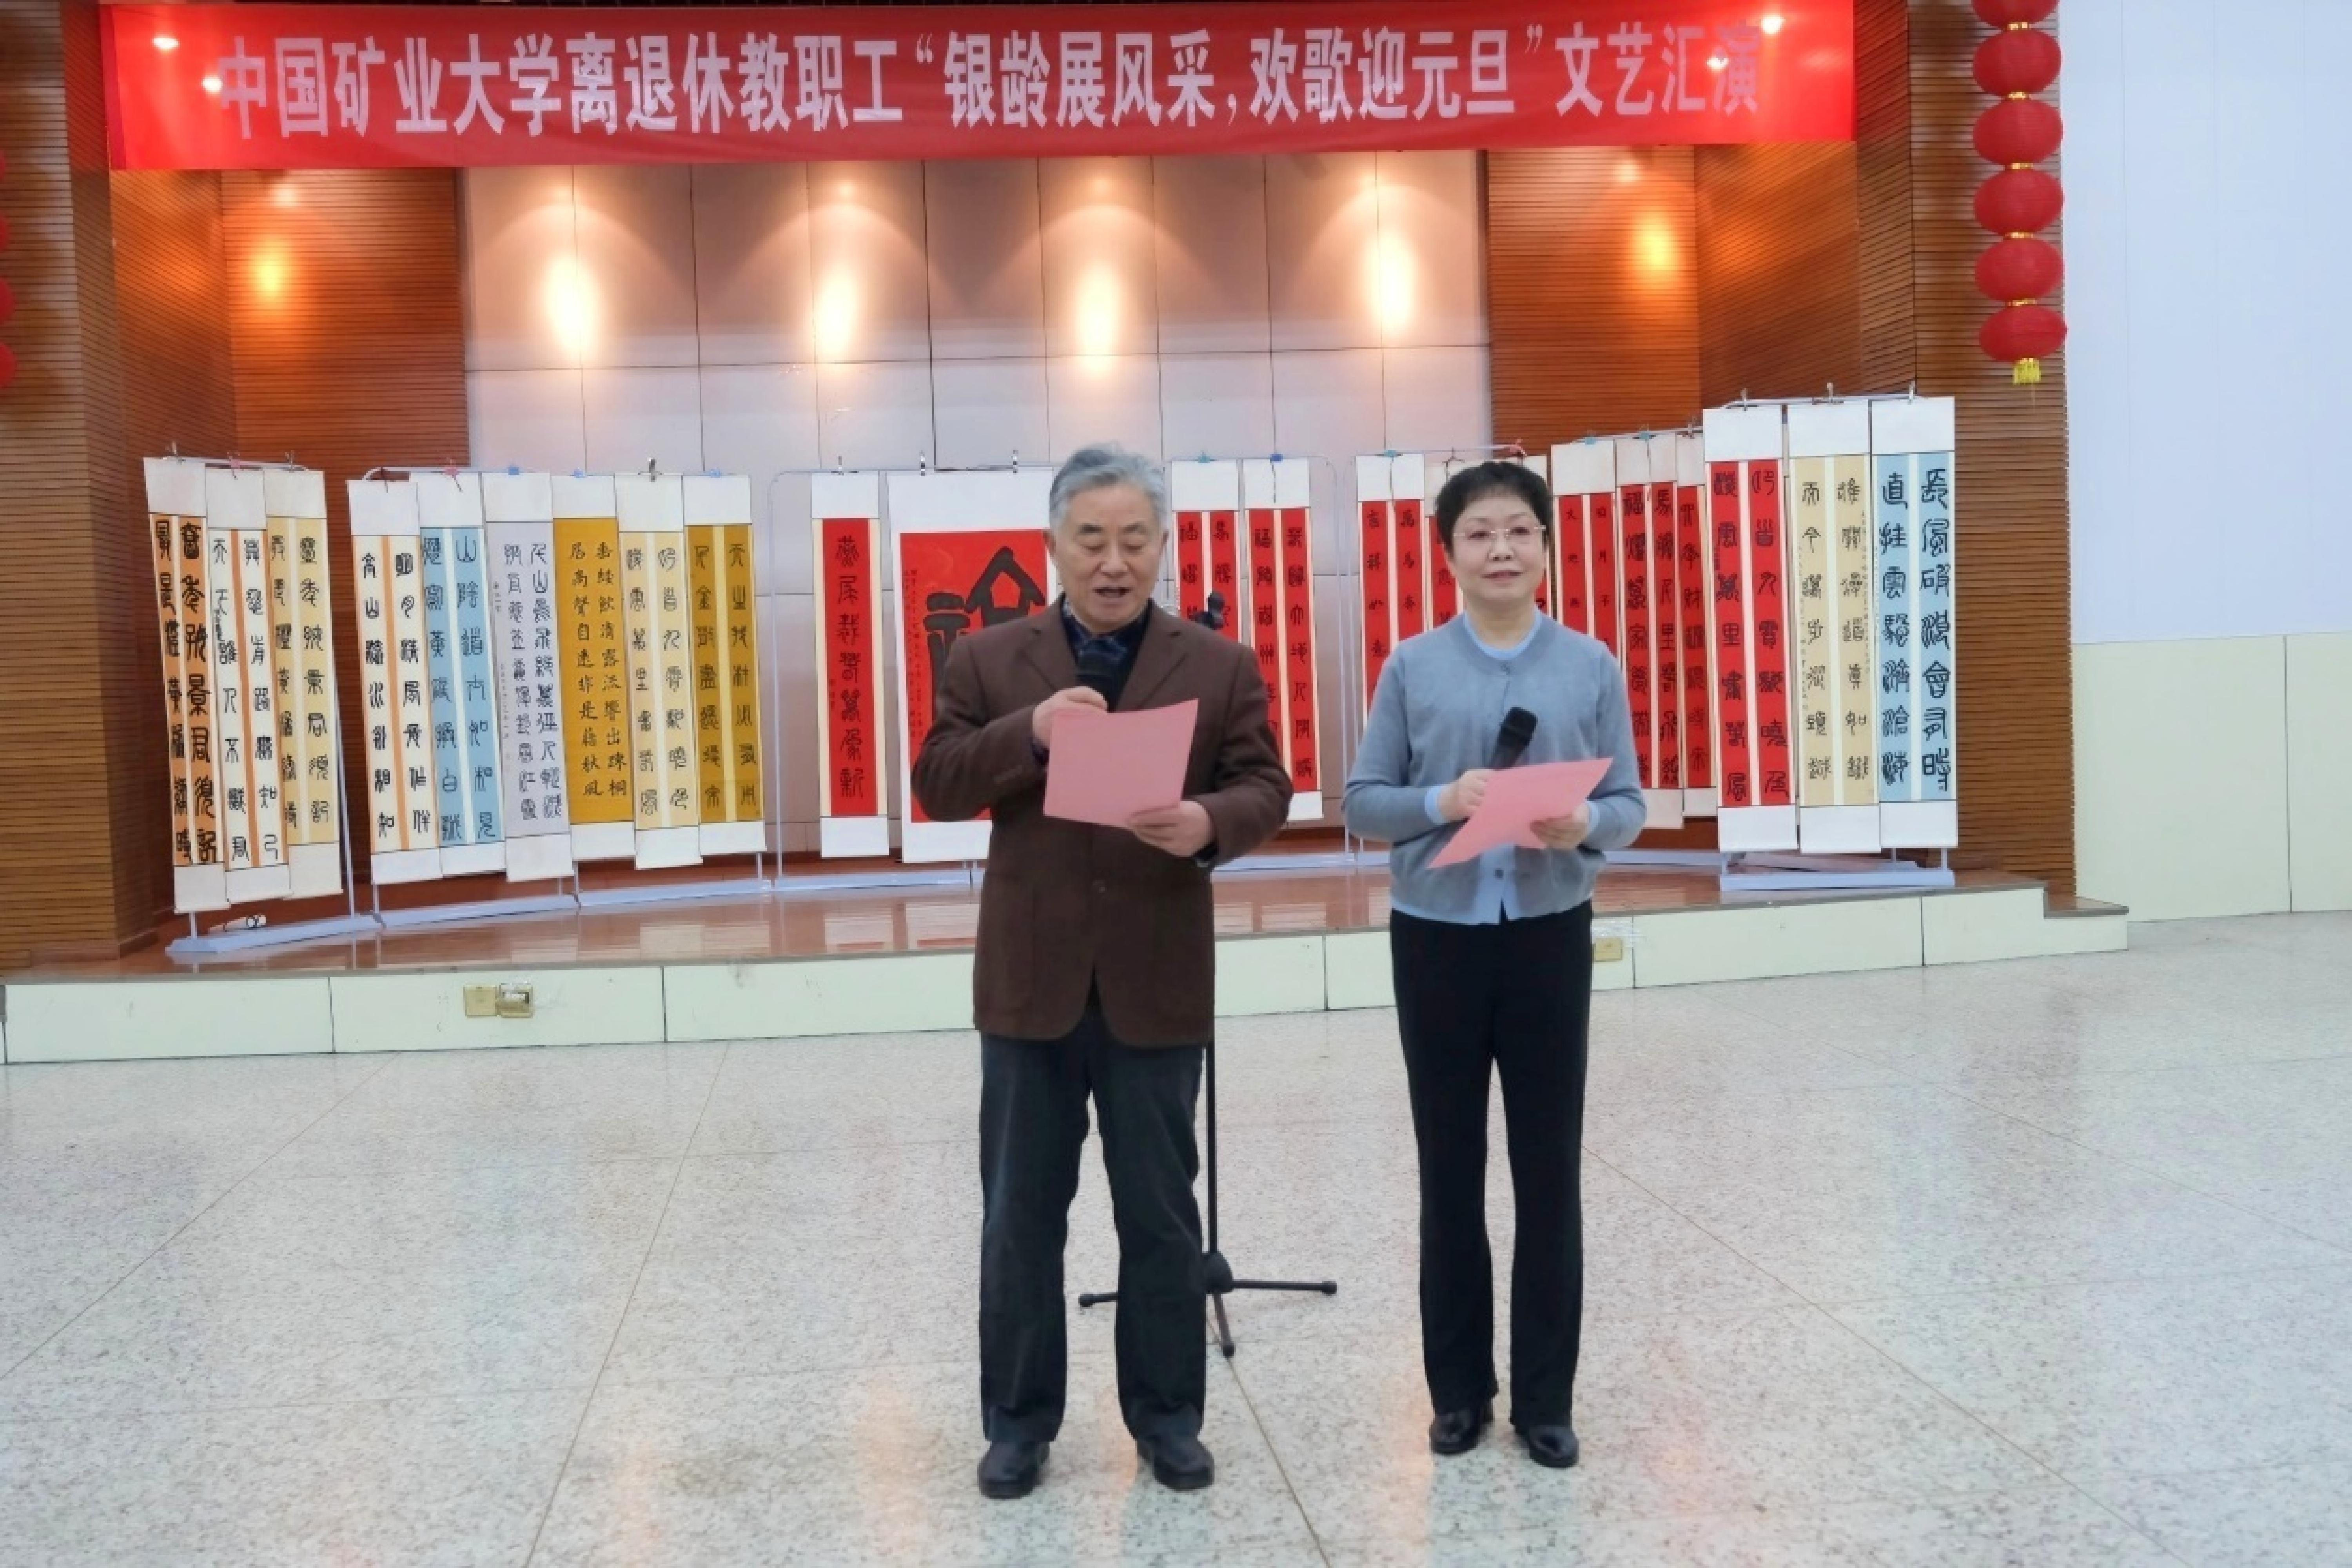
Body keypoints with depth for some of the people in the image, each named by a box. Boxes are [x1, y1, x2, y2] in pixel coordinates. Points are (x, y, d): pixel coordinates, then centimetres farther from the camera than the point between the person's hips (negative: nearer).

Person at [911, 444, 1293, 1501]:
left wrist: (1209, 823, -24)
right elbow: (937, 787, -3)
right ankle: (1019, 1419, 24)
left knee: (1161, 1214, 10)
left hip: (1157, 985, 0)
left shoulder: (1221, 666, 3)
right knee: (1020, 1216, 10)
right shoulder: (987, 662, 4)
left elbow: (1265, 789, -1)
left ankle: (1166, 1415, 25)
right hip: (1030, 981, 1)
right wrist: (1028, 732, -20)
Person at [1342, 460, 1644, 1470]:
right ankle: (1459, 1390, 23)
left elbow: (1629, 802, 3)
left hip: (1550, 940, 0)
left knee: (1549, 1170, 6)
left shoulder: (1591, 666, 2)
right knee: (1450, 1173, 9)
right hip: (1437, 940, 0)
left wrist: (1583, 825, -19)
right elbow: (1362, 802, 0)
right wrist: (1444, 801, -18)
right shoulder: (1412, 668, 0)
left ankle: (1545, 1399, 20)